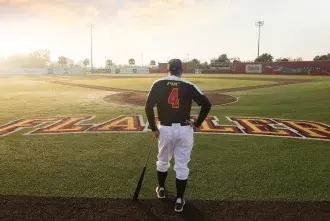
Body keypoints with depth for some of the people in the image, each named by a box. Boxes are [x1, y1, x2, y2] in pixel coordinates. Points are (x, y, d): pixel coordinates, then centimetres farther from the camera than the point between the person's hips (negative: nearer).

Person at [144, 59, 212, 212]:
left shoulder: (158, 84, 0)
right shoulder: (189, 86, -3)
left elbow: (148, 107, -4)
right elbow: (207, 104, -6)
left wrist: (153, 128, 2)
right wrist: (197, 123, 2)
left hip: (165, 129, 1)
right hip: (184, 130, -1)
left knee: (162, 161, 23)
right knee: (182, 166, 9)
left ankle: (161, 189, 42)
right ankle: (179, 200, 17)